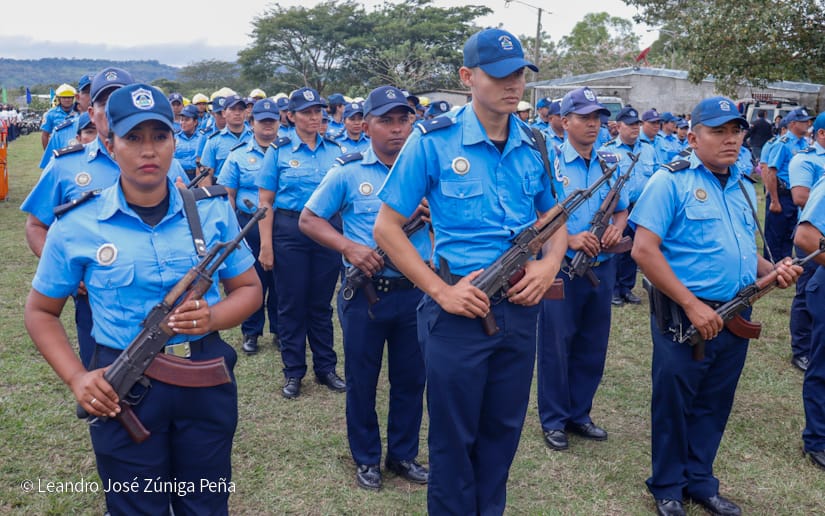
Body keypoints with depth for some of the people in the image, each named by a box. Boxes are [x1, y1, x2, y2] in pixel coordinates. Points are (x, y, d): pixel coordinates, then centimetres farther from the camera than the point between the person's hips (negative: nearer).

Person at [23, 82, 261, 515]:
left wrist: (212, 317, -15)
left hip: (205, 380, 2)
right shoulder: (76, 226, -6)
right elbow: (40, 312, 5)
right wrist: (77, 378, -9)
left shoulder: (213, 211, -2)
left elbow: (248, 288, 7)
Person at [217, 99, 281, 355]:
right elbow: (227, 193, 4)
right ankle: (251, 332, 20)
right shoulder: (238, 154, 3)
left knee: (280, 279, 8)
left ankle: (280, 330, 23)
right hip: (249, 224, 0)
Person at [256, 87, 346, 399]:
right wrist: (266, 245, -9)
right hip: (290, 230, -2)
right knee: (291, 303, 5)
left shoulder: (335, 150, 6)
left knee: (321, 303, 10)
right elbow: (265, 202, -3)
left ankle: (326, 367, 22)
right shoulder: (279, 151, -1)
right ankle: (293, 372, 18)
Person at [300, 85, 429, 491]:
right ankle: (366, 458, 29)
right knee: (362, 378, 10)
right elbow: (308, 220, 0)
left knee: (411, 377, 12)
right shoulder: (348, 171, -3)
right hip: (365, 291, -2)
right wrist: (349, 247, -15)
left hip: (415, 289, 2)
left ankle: (404, 454, 31)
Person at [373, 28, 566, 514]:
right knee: (454, 435, 10)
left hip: (520, 307, 4)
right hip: (459, 308, -4)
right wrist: (441, 290, -15)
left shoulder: (534, 146, 4)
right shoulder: (433, 141, -10)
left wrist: (549, 265, -6)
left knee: (504, 429, 17)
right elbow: (387, 227, -8)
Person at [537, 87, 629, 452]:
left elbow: (622, 209, 18)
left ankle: (579, 414, 29)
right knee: (556, 345, 3)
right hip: (561, 267, -5)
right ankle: (553, 421, 19)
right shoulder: (549, 161, -8)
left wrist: (617, 228, -4)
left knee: (592, 347, 13)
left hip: (601, 267, 5)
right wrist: (569, 239, -22)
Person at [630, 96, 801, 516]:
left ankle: (700, 481, 35)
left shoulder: (744, 188, 12)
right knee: (673, 404, 8)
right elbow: (644, 250, -19)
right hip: (683, 317, -6)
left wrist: (772, 270, 0)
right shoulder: (671, 181, -11)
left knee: (714, 404, 17)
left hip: (734, 317, 7)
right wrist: (692, 305, -20)